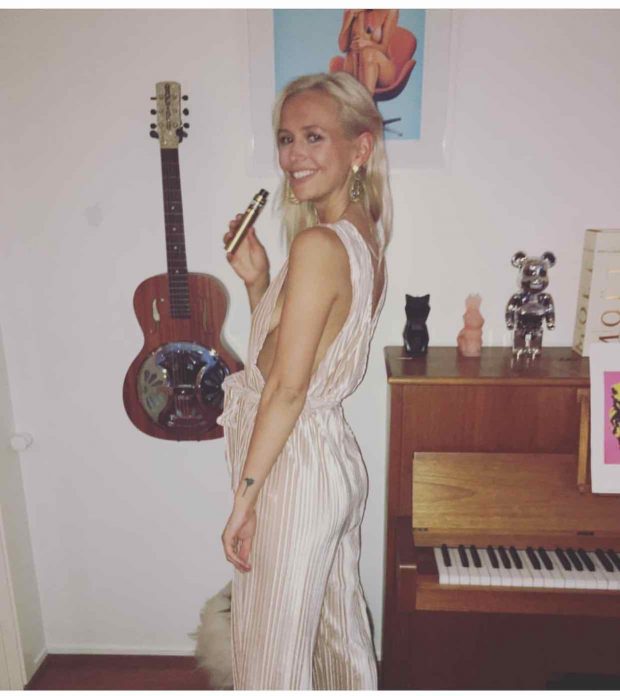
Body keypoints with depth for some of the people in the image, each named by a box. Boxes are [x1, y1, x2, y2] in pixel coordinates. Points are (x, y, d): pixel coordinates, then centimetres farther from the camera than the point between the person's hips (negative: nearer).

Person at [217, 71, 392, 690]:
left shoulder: (317, 245, -22)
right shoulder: (366, 237, 6)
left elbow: (286, 386, -22)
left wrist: (244, 498, -15)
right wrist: (257, 281, -2)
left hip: (292, 468, -9)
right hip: (334, 455, 9)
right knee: (338, 628, 28)